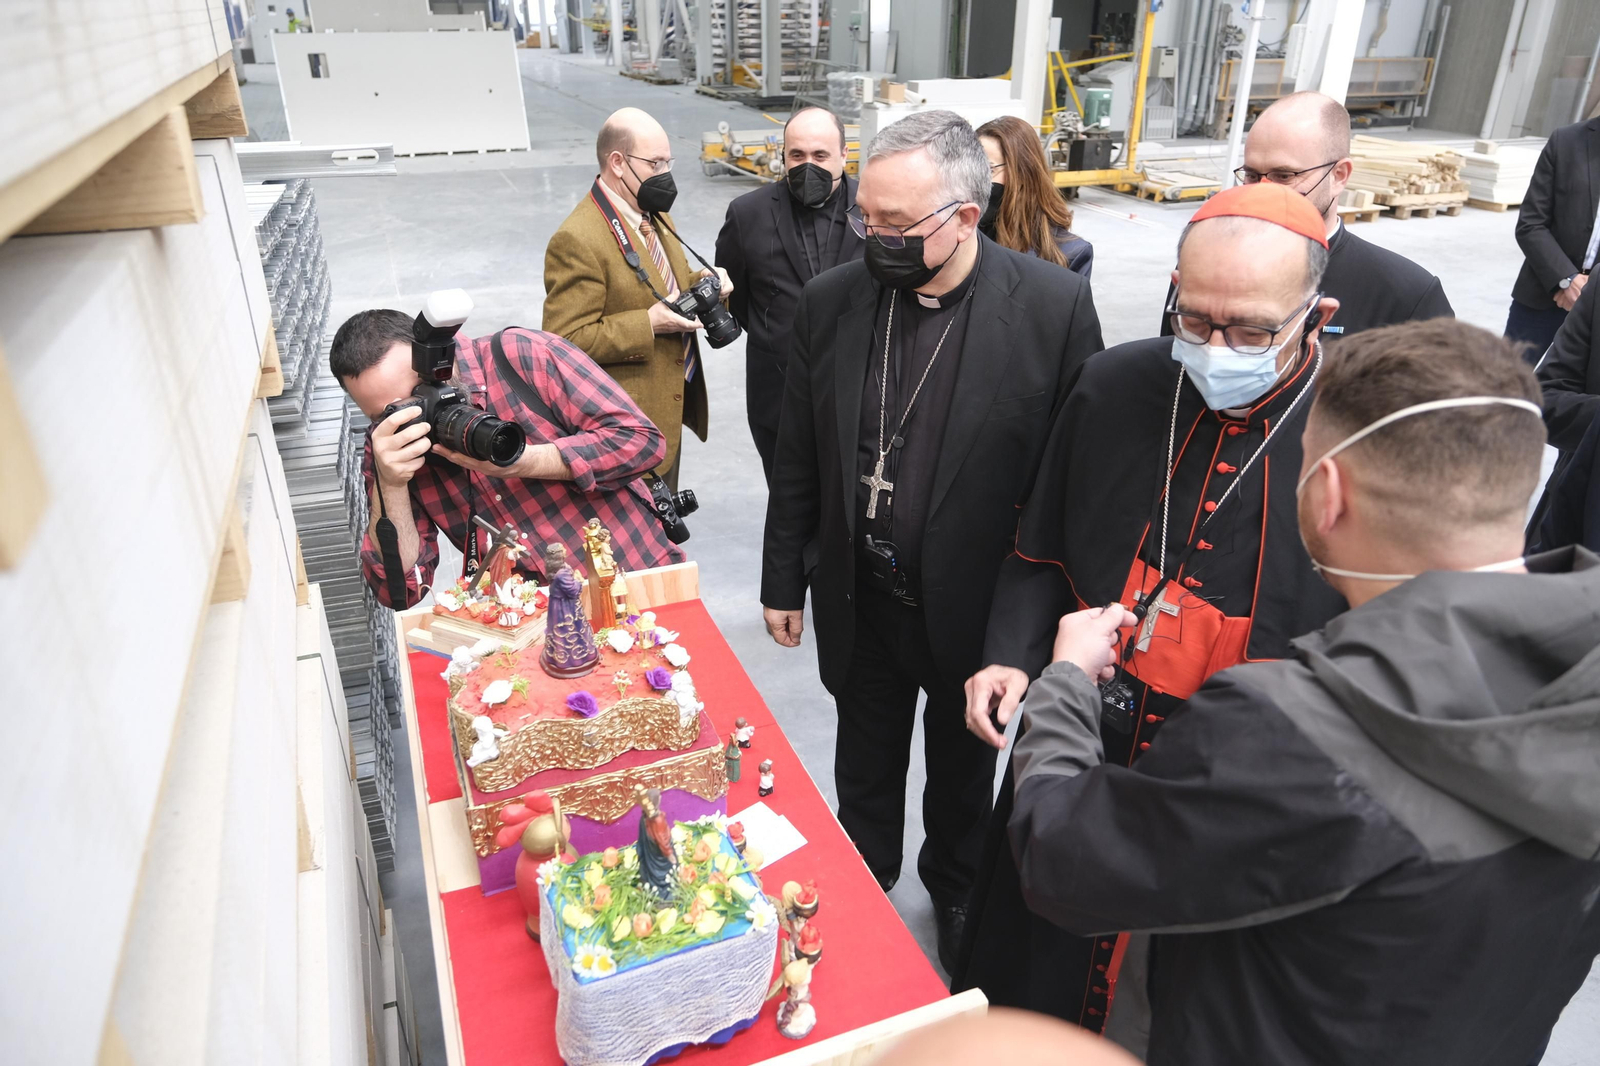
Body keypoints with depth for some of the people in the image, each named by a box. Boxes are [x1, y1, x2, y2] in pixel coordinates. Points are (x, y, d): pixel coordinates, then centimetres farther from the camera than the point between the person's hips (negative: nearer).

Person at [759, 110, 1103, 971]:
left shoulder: (1054, 306, -17)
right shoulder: (831, 300, -7)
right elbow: (798, 459, 1)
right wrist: (783, 580, 5)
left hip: (976, 603, -2)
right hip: (861, 602, 2)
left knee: (963, 767, 22)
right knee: (865, 765, 23)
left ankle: (955, 888, 51)